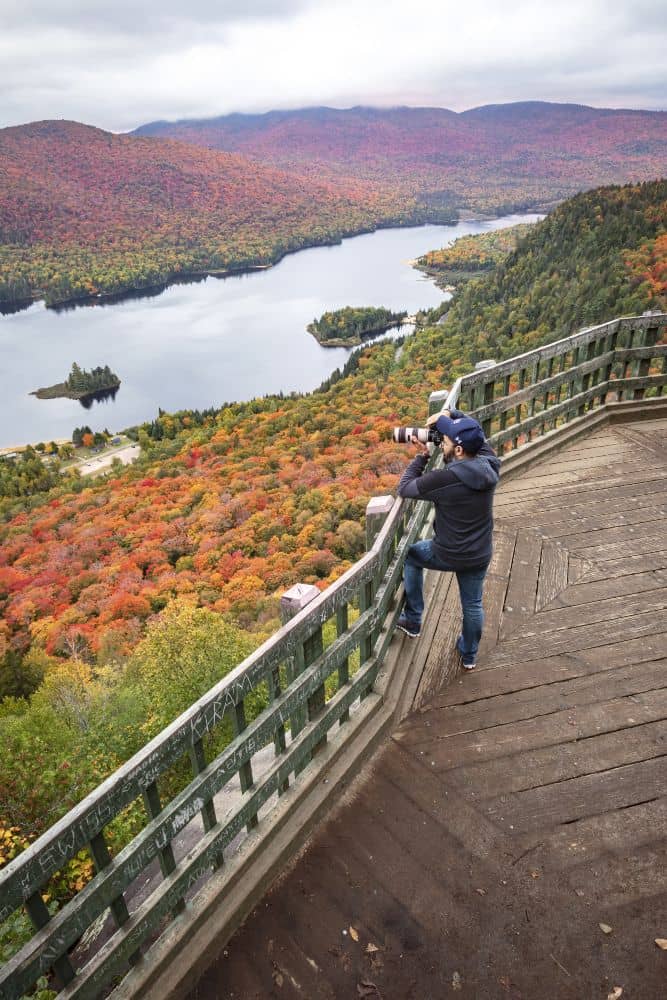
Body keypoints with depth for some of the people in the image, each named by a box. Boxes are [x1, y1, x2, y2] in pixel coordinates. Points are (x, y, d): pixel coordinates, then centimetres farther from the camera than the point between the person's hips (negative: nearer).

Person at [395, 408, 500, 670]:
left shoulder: (444, 479, -28)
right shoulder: (490, 466, -12)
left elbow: (404, 488, -13)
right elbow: (475, 432, 5)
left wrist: (422, 456, -7)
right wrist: (448, 415, -1)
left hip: (447, 555, -4)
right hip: (480, 556, 4)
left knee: (411, 554, 25)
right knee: (472, 605, 22)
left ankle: (412, 621, 32)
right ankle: (469, 655, 43)